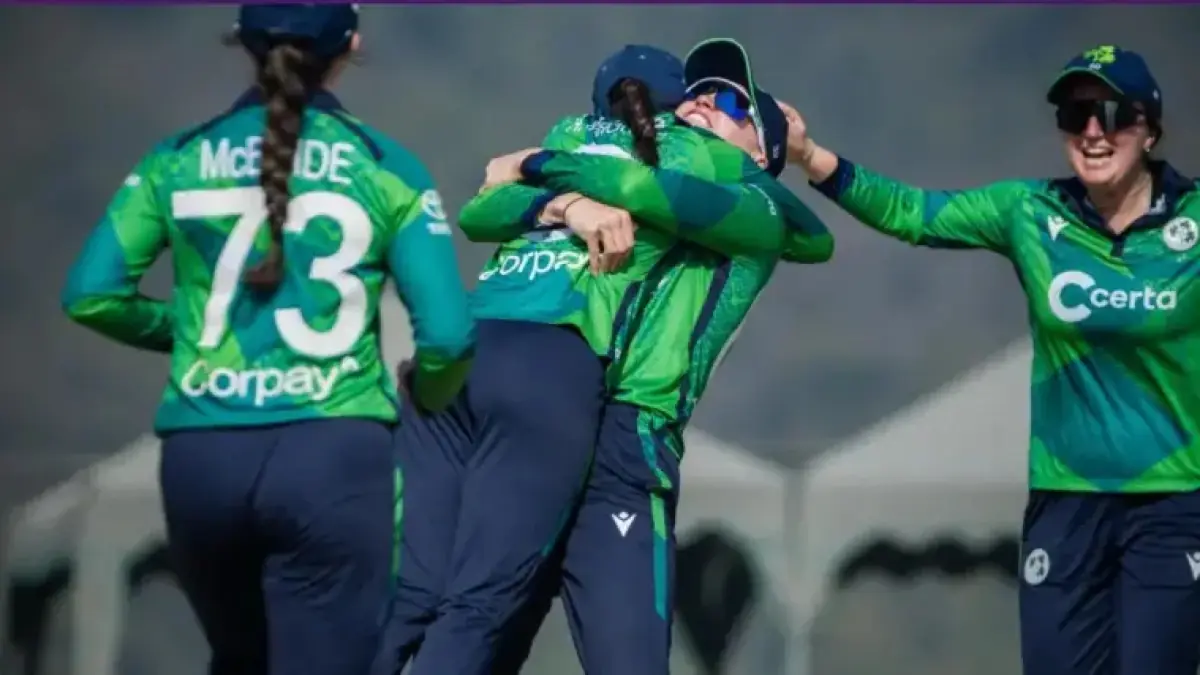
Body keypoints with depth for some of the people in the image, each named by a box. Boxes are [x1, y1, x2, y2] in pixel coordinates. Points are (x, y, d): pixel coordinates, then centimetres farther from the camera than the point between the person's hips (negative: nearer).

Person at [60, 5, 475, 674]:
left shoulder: (177, 161, 7)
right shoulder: (387, 168, 1)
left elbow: (91, 295, 3)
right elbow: (447, 331, -5)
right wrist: (425, 397, 17)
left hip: (200, 457, 3)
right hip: (334, 455, -3)